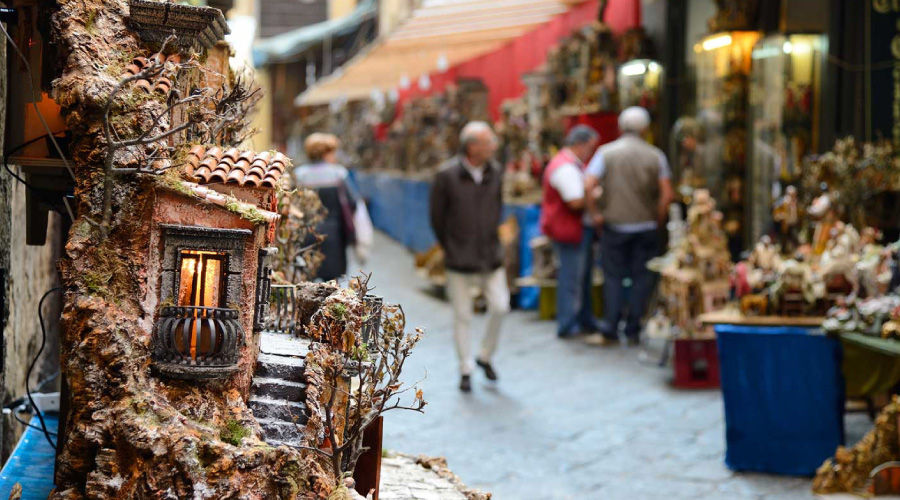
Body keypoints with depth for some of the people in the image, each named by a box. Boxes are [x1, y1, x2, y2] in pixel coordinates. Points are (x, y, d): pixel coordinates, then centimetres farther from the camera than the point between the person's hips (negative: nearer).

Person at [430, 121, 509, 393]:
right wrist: (450, 248, 6)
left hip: (491, 257, 3)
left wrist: (490, 240, 13)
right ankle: (466, 370, 16)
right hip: (459, 259, -3)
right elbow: (437, 216, -2)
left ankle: (485, 356, 19)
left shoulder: (494, 172, 0)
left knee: (500, 307, -4)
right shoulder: (447, 175, -12)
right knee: (462, 316, 3)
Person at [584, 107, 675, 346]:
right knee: (641, 278, 7)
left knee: (613, 277, 5)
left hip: (614, 225, 0)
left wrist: (595, 214, -2)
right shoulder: (655, 155, 1)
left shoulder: (606, 152, -1)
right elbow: (666, 193, -4)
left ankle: (609, 331, 3)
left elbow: (588, 185, -11)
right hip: (646, 225, 1)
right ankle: (633, 330, 8)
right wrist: (658, 219, 6)